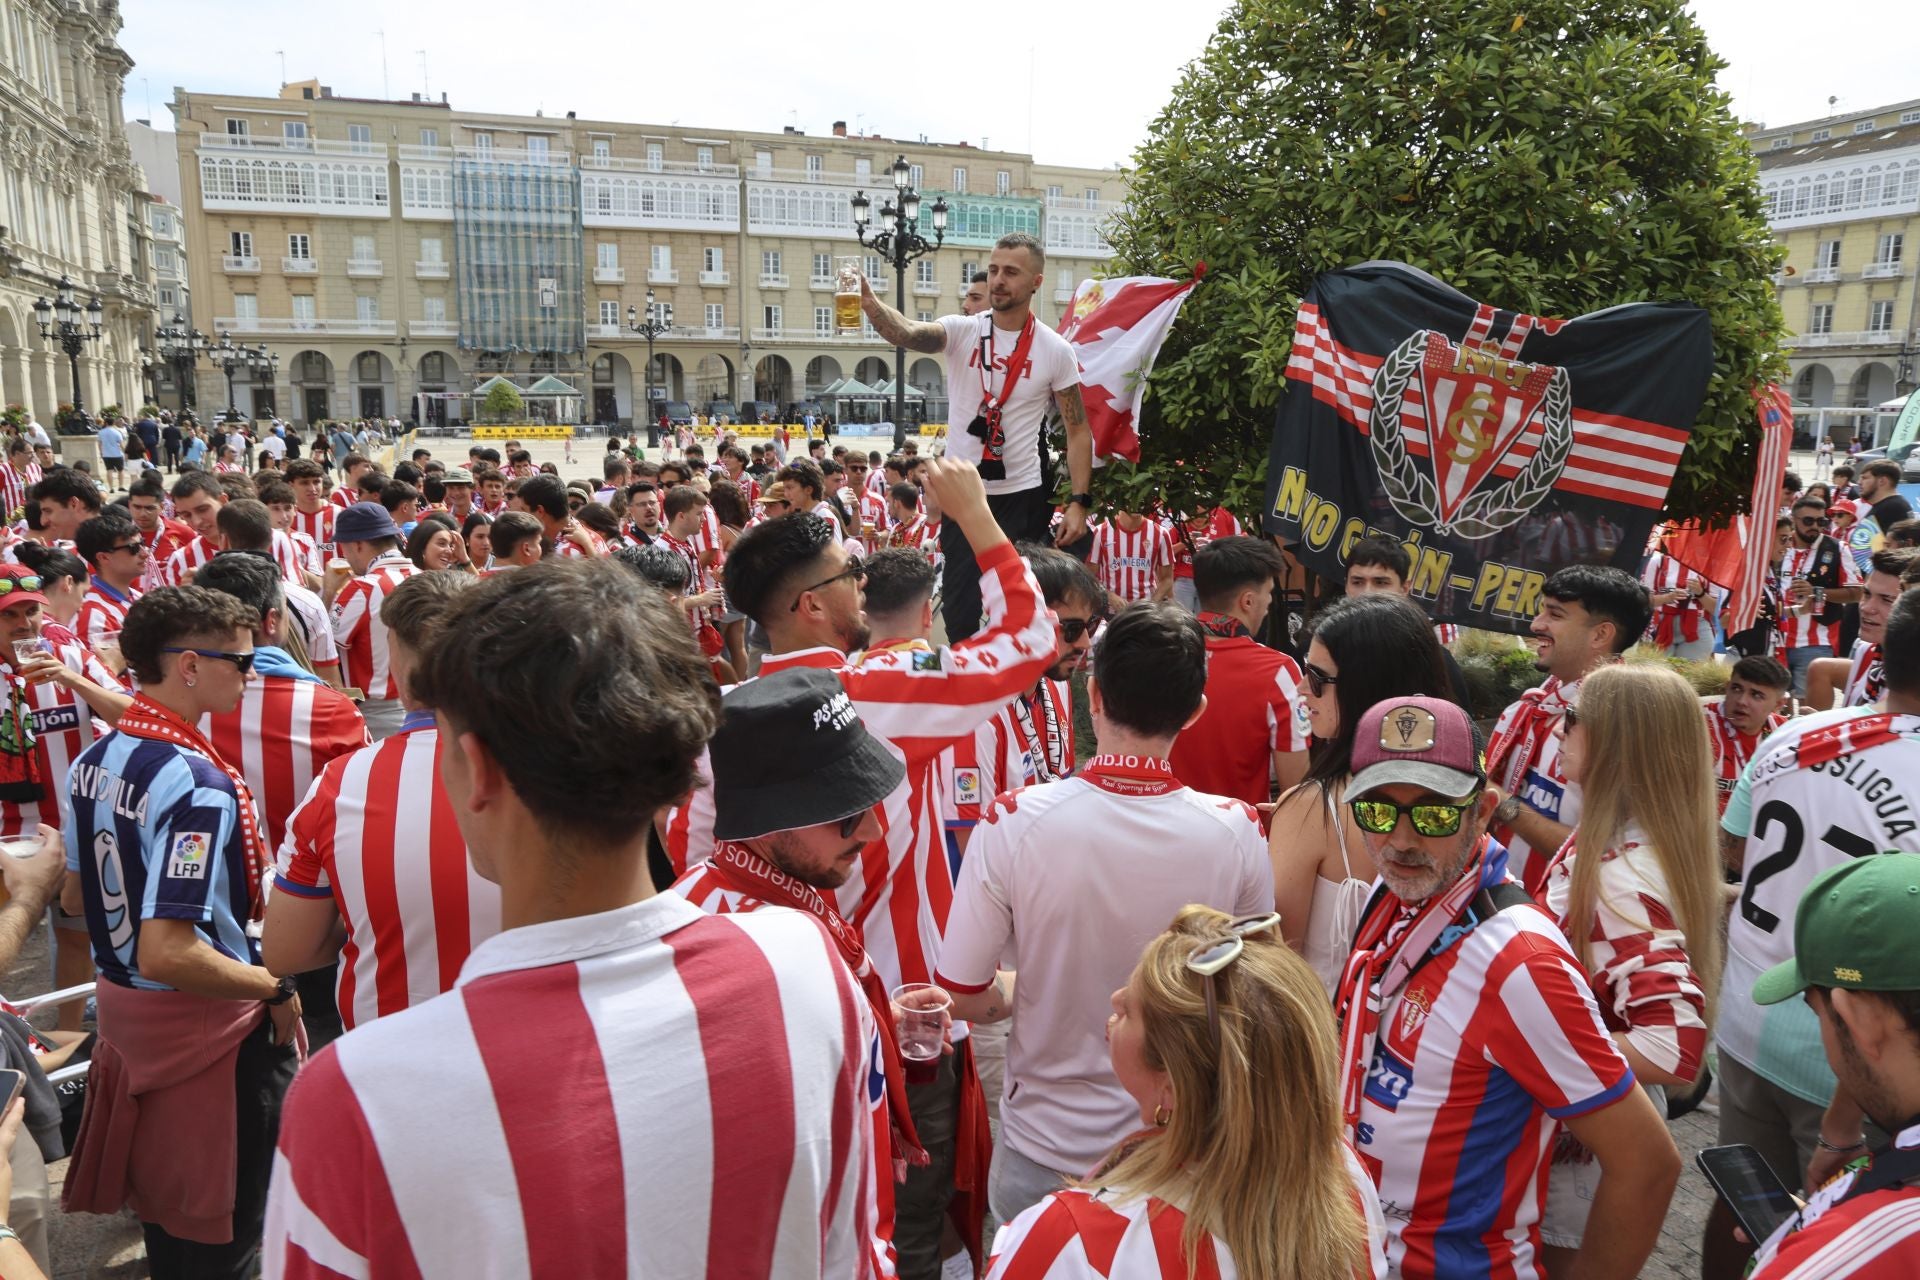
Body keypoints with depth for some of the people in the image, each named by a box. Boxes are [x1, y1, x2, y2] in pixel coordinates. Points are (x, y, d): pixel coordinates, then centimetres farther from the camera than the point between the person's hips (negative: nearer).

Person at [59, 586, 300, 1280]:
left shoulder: (93, 761, 0)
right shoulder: (199, 786, -29)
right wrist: (277, 989, -19)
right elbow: (166, 955, -32)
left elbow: (76, 895, 12)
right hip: (205, 1023, -8)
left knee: (161, 1193, 27)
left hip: (121, 1005, 9)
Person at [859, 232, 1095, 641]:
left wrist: (1079, 502, -9)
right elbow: (907, 334, -24)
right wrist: (867, 300, -45)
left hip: (1022, 496, -1)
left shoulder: (1056, 350, -4)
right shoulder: (961, 331, -3)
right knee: (959, 609, 6)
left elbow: (1078, 430, -1)